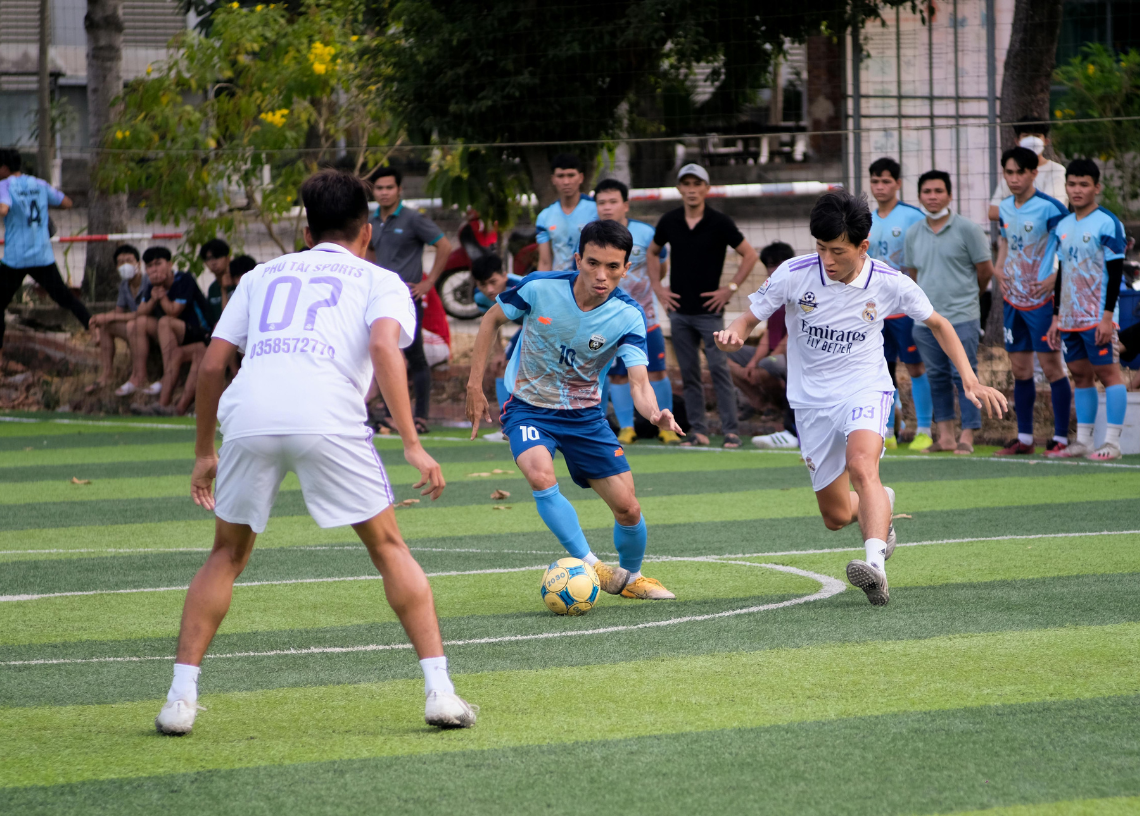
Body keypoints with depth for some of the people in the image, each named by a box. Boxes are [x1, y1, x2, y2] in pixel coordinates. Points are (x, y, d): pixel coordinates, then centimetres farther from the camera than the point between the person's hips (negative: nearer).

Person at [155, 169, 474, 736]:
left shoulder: (262, 275, 31)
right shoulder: (379, 281, 21)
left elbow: (212, 364, 23)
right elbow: (384, 347, 0)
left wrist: (204, 451, 32)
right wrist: (412, 445, -3)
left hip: (248, 417, 2)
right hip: (328, 419, -2)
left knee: (227, 555, 21)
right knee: (388, 546, 13)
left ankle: (181, 697, 12)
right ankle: (439, 690, 6)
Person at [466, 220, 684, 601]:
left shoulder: (628, 316, -17)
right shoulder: (539, 287, -20)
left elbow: (640, 384, -25)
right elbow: (492, 319, -2)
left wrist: (655, 414, -48)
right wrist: (475, 386, -3)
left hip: (585, 413, 2)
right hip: (529, 407, -2)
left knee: (628, 509, 0)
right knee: (541, 476, -33)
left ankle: (630, 577, 31)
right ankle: (590, 566, -23)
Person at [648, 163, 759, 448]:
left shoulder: (719, 223, -6)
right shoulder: (669, 222, 5)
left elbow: (749, 255, -2)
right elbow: (653, 253, 22)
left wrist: (730, 288, -6)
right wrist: (658, 286, 11)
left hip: (709, 310, -4)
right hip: (679, 310, 4)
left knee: (719, 369, -9)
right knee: (689, 374, 6)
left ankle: (730, 431, -8)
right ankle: (698, 430, 12)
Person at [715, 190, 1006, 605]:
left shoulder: (890, 283, -11)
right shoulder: (793, 274, -12)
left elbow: (937, 324, 7)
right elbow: (749, 319, -3)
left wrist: (970, 380, 0)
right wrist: (734, 334, -29)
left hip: (865, 388, -2)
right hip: (811, 399, 2)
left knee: (861, 465, -34)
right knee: (836, 516, 7)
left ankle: (876, 564, -49)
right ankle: (881, 508, 44)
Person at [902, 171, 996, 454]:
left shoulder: (967, 229, -5)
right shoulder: (913, 234, 9)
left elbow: (985, 271, 2)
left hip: (961, 318, -5)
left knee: (964, 377, -5)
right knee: (937, 377, 8)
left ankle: (967, 437, -2)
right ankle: (945, 436, 14)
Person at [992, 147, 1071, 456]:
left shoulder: (1049, 207, -15)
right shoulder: (1005, 208, 8)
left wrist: (1056, 278, -20)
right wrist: (998, 267, 8)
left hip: (1042, 299, -7)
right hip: (1013, 299, 7)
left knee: (1050, 365, -5)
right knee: (1019, 368, 10)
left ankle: (1061, 437, 1)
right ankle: (1024, 438, 16)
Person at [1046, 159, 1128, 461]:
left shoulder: (1108, 224, -8)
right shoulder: (1063, 226, 14)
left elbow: (1115, 272, -11)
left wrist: (1108, 316, -16)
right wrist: (1056, 317, 16)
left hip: (1096, 318, -7)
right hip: (1070, 318, 7)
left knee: (1108, 372, -6)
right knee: (1081, 375, 9)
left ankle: (1112, 442, -7)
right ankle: (1083, 441, 12)